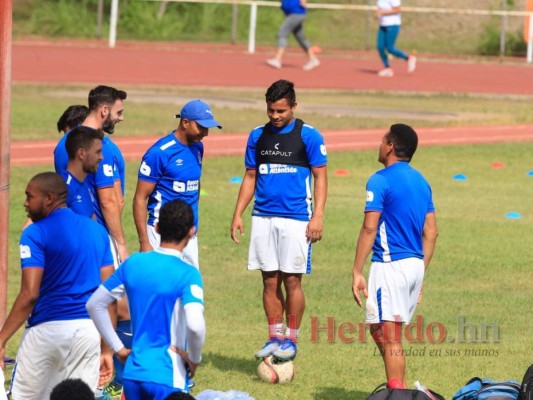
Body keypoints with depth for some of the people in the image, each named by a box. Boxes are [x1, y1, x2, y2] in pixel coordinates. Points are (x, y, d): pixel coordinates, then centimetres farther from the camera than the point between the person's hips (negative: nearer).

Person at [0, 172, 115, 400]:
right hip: (89, 330, 5)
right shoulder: (97, 230, 11)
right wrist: (106, 349, 15)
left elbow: (30, 294, -15)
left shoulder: (36, 234, -7)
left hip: (48, 328, -5)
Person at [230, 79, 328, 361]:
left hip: (296, 218, -4)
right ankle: (275, 337, 14)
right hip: (263, 218, 4)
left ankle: (291, 339, 7)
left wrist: (318, 216, -11)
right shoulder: (258, 136, 10)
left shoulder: (308, 136, -2)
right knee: (270, 281, 6)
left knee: (292, 280, -3)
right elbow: (250, 177, 16)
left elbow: (320, 177, -2)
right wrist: (238, 214, 8)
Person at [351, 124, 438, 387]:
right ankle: (398, 390, 16)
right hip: (415, 266, 8)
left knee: (388, 337, -5)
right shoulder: (421, 181, 13)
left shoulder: (380, 181, -9)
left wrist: (357, 273, -11)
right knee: (382, 331, 17)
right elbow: (431, 232, 15)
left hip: (390, 264, -8)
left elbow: (369, 229, -14)